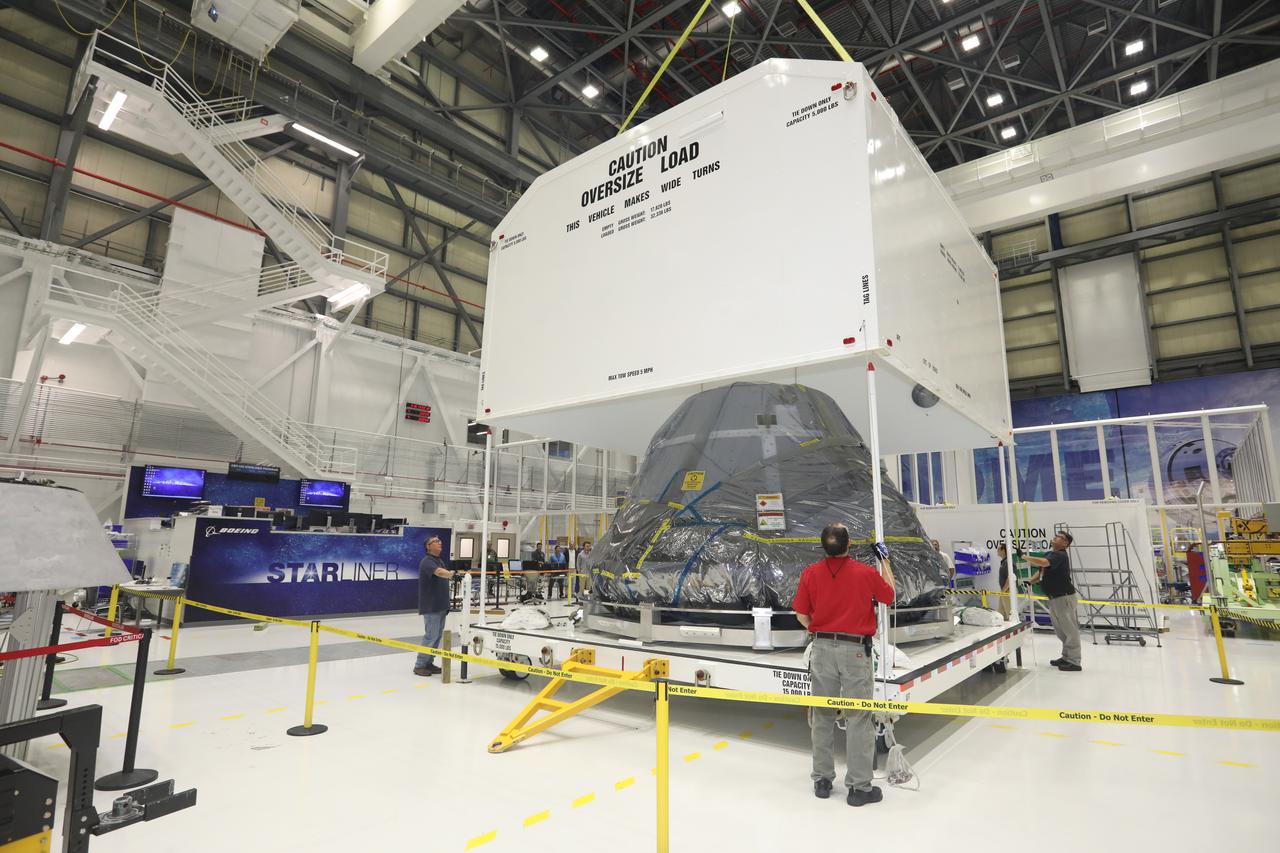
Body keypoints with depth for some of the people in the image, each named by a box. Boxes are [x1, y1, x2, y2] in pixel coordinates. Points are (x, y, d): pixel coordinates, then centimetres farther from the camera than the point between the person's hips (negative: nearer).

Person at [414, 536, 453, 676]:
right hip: (431, 607, -9)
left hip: (441, 606, 9)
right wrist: (453, 575, -51)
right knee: (431, 636, -7)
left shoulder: (440, 561, 16)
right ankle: (419, 665, 3)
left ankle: (428, 663, 21)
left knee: (437, 636, 12)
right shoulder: (427, 562, -14)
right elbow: (439, 572, -34)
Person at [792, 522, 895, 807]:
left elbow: (802, 616, 0)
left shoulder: (810, 573, -4)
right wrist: (885, 562, 21)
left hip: (822, 648, 3)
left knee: (822, 716, 13)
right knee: (858, 718, 6)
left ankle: (822, 781, 24)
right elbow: (889, 596, 11)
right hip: (855, 650, -2)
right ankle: (859, 787, 12)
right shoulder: (866, 573, -9)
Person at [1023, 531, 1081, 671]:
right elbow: (1041, 572, 13)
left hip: (1065, 597, -10)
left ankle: (1074, 662, 5)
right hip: (1054, 598, 10)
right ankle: (1066, 657, 28)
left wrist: (1024, 557, -30)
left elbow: (1043, 562, -35)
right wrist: (1029, 581, -4)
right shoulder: (1051, 554, 14)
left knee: (1070, 630, -2)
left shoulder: (1060, 555, -16)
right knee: (1061, 631, 17)